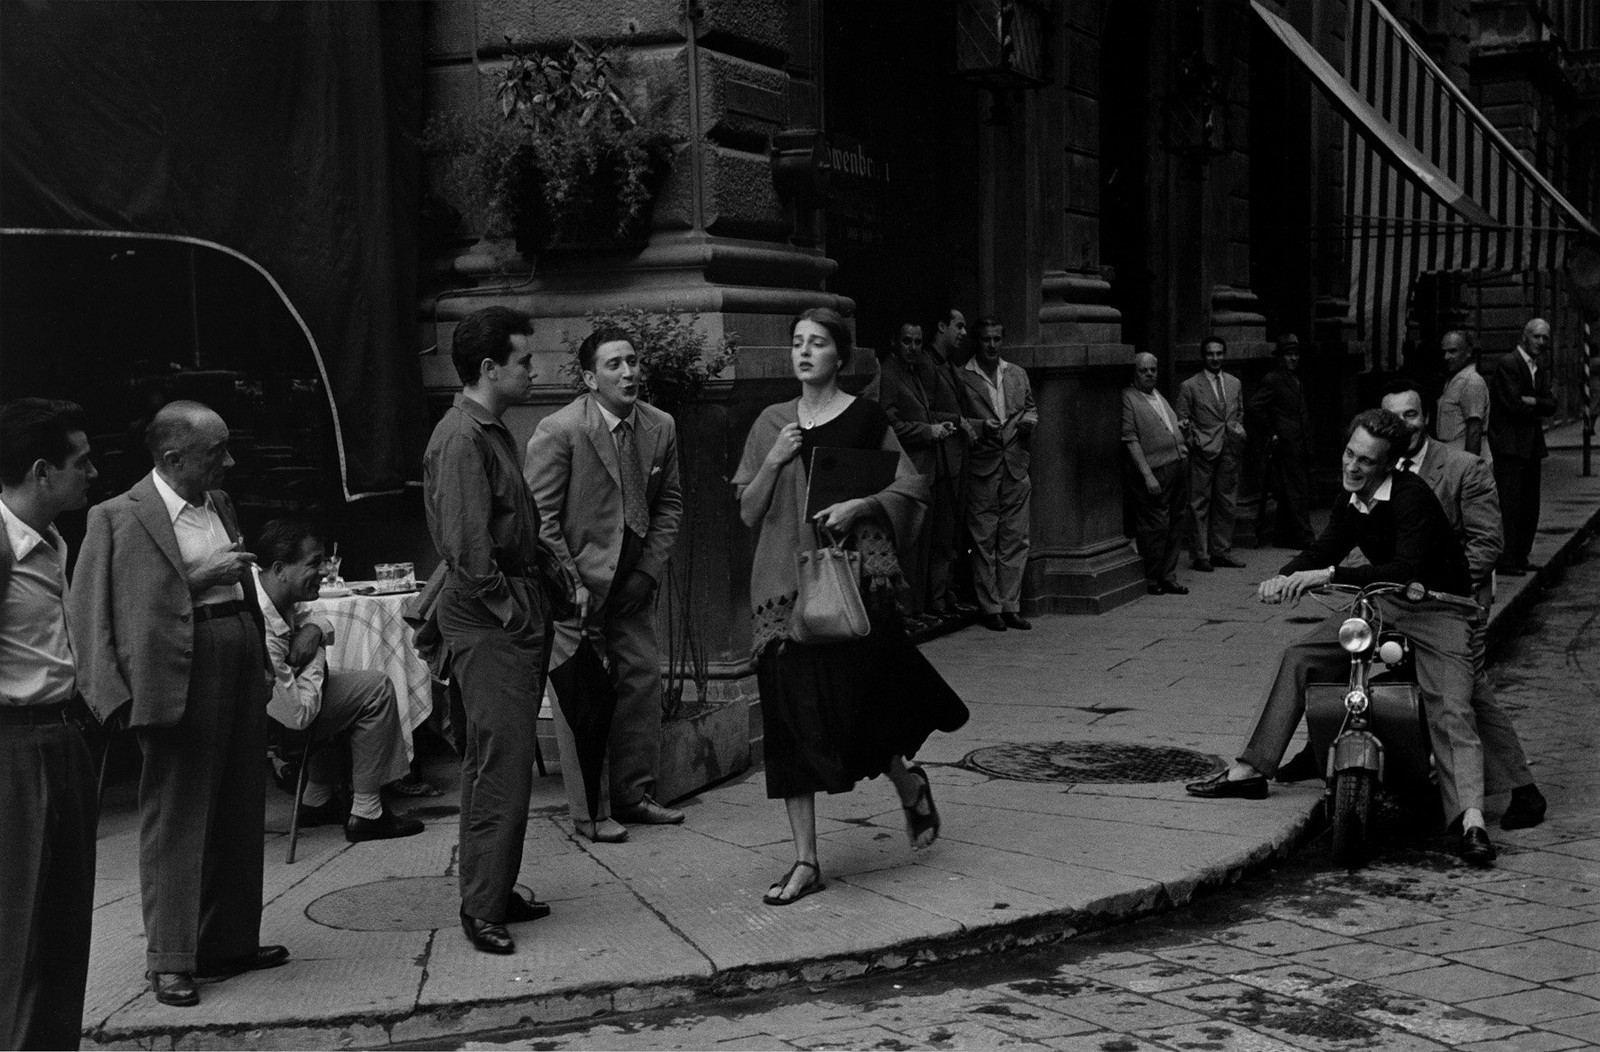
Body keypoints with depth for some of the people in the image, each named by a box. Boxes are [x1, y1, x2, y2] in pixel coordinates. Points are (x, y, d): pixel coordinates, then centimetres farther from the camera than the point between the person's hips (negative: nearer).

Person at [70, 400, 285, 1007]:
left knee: (240, 816, 13)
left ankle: (231, 942, 26)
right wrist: (198, 579, -19)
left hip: (241, 671, 8)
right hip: (180, 682, -8)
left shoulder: (220, 504, 13)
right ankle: (172, 961, 8)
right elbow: (105, 609, -14)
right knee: (176, 820, -1)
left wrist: (263, 661, 16)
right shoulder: (120, 518, -10)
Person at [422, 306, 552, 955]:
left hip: (511, 614, 10)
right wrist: (508, 608, -15)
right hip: (488, 617, -10)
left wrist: (533, 602, 13)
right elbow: (467, 547, -22)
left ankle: (494, 891, 24)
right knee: (502, 761, -8)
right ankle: (482, 907, -2)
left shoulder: (491, 432, 17)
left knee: (494, 758, 15)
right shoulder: (461, 438, -16)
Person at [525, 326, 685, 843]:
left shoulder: (660, 427, 1)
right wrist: (569, 583, -15)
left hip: (633, 583, 6)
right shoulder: (558, 431, -15)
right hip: (574, 584, -5)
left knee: (643, 680, 8)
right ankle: (589, 810, 8)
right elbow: (539, 516, -13)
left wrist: (651, 569, 0)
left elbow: (669, 503, 10)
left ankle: (633, 794, 22)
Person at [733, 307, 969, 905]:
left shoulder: (864, 418, 1)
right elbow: (748, 513, 11)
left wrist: (859, 505, -14)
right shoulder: (771, 423, 11)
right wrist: (773, 462, -5)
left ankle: (909, 783, 27)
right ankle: (805, 862, 7)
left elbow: (912, 487, 1)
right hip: (784, 580, 4)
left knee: (850, 704, -7)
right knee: (793, 718, 1)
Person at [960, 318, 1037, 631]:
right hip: (981, 468, -4)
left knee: (1015, 540, 4)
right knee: (984, 542, 0)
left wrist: (1029, 419, 1)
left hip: (1016, 466, 4)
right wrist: (980, 426, -17)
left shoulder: (1018, 374, 14)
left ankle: (1011, 606, 10)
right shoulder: (962, 378, -1)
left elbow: (1031, 408, 23)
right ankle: (990, 608, 6)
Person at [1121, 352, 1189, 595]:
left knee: (1174, 525, 10)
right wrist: (1147, 474, -18)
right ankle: (1151, 580, 5)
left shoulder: (1159, 396, 20)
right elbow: (1130, 440, -13)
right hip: (1153, 473, -8)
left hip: (1176, 470, 8)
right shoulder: (1128, 398, -7)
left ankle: (1168, 578, 18)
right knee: (1155, 527, -6)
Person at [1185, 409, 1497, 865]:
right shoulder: (1350, 505, 3)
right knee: (1299, 658, 1)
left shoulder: (1412, 495, -22)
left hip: (1438, 609, -7)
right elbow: (1323, 551, 8)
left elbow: (1407, 570, -33)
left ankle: (1470, 820, -35)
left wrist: (1329, 575, -37)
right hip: (1382, 605, 7)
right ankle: (1250, 770, 6)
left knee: (1451, 710, -25)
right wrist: (1283, 578, -15)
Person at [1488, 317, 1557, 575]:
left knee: (1530, 506, 10)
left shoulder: (1541, 368, 16)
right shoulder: (1507, 364, -11)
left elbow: (1551, 405, 6)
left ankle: (1521, 557, 17)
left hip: (1531, 445, 8)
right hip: (1510, 444, -8)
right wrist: (1539, 407, -2)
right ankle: (1506, 561, -8)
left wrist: (1531, 402, -12)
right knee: (1510, 505, -9)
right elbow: (1515, 405, -18)